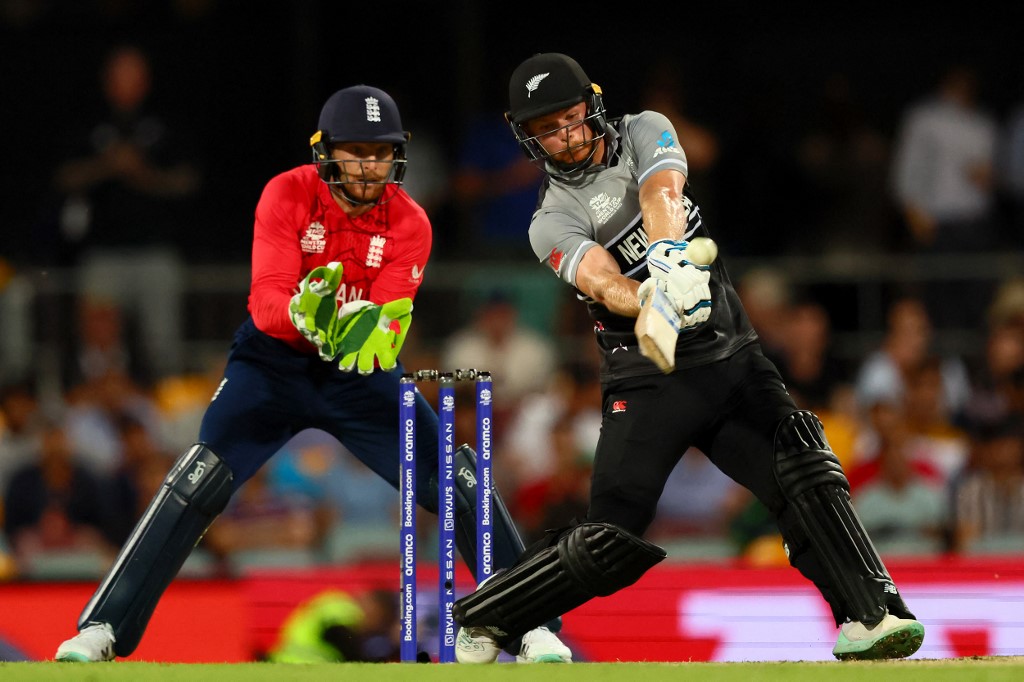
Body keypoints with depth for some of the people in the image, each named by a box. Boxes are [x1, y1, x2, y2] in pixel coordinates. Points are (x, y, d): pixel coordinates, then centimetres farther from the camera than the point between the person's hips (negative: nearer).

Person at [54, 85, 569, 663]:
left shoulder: (409, 223, -13)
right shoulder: (288, 196, -17)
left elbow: (393, 316, -23)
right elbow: (266, 301, -27)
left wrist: (374, 333, -47)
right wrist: (304, 315, -49)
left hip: (361, 371, 2)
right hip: (275, 358, -2)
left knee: (458, 481, -10)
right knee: (200, 483, -20)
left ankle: (531, 628, 3)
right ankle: (104, 629, -16)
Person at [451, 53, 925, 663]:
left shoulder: (644, 133, 6)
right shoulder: (553, 224, -1)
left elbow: (662, 194, -16)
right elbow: (603, 283, -22)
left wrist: (668, 253, -39)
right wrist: (656, 302, -44)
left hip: (733, 358, 2)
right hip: (648, 381, -2)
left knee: (806, 475, -19)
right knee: (611, 543, -7)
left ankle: (871, 615, -21)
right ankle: (480, 619, 9)